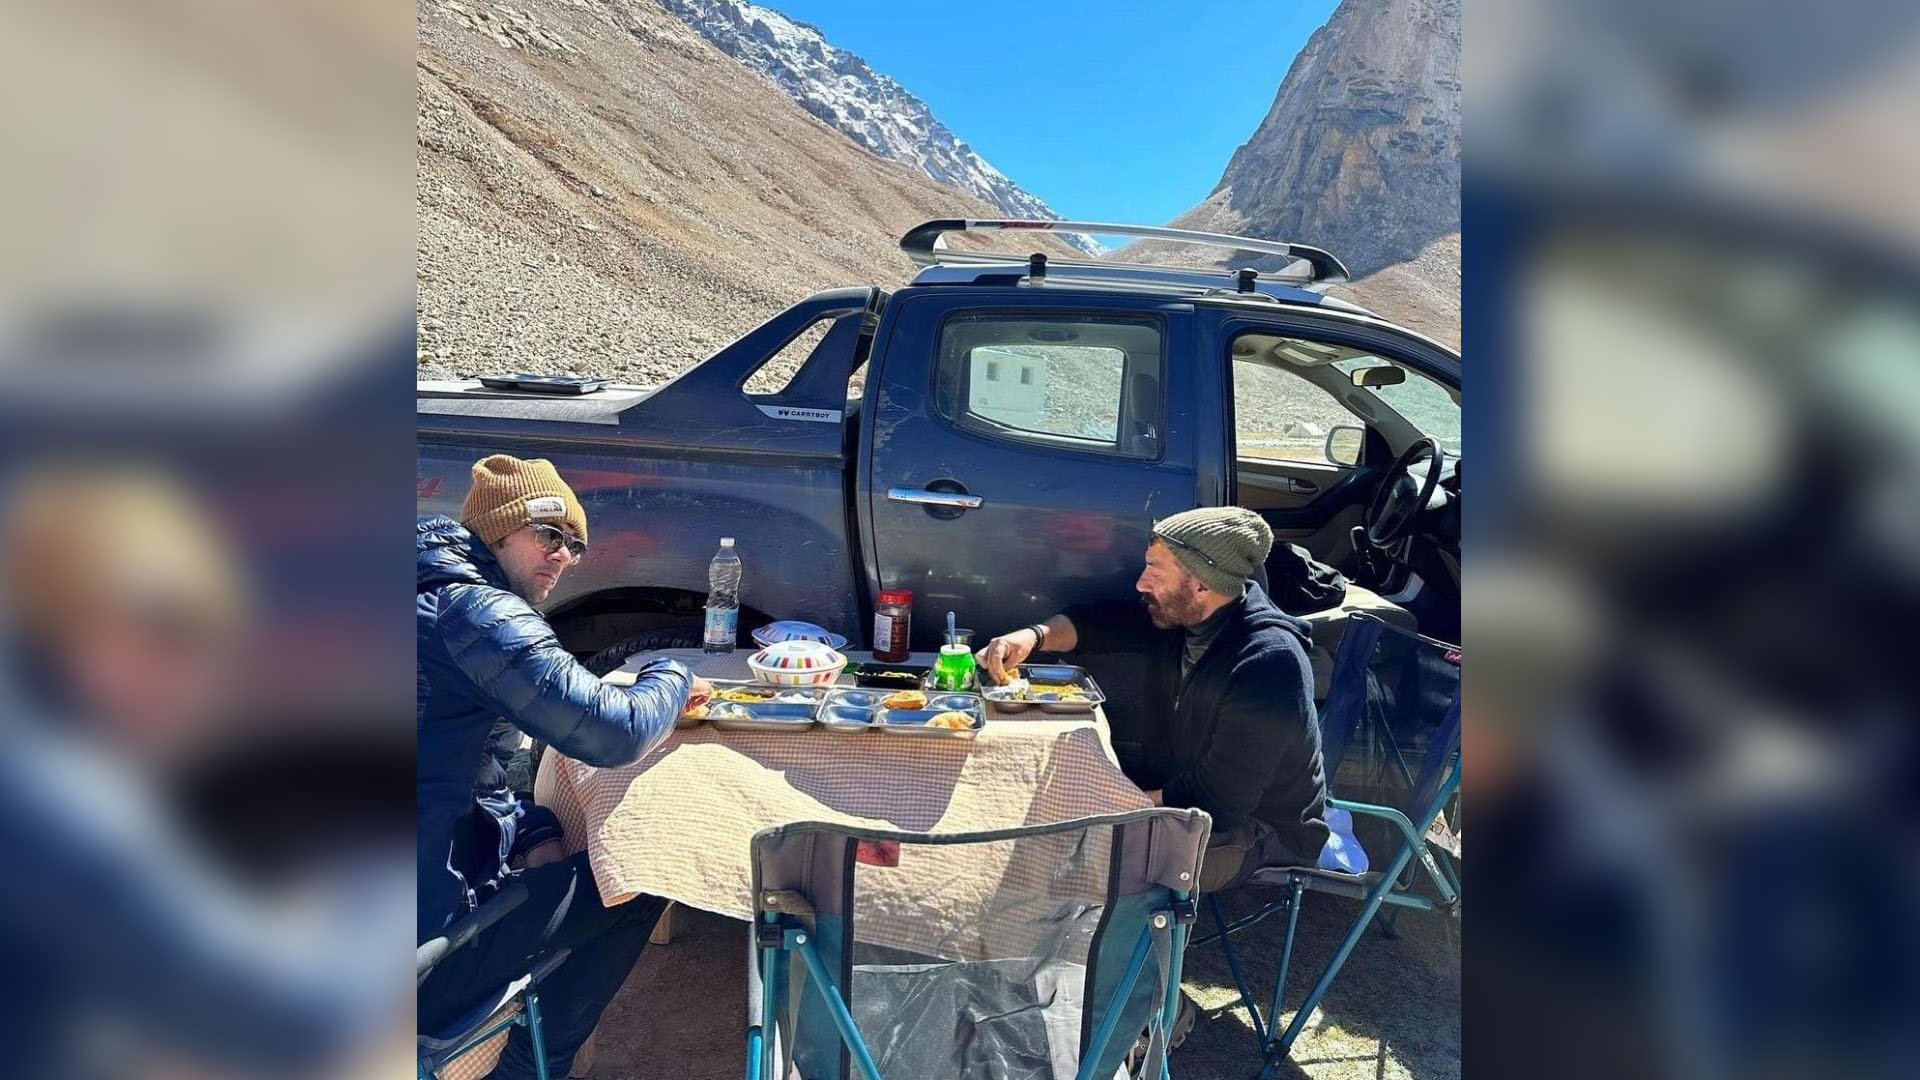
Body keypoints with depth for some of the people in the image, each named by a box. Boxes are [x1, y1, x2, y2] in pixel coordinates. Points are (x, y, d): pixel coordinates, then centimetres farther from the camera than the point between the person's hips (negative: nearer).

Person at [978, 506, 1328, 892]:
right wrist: (1034, 635, -14)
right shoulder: (1185, 614, -9)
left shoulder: (1266, 664, -33)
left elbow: (1215, 801, -31)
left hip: (1267, 831, -8)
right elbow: (1101, 623, 5)